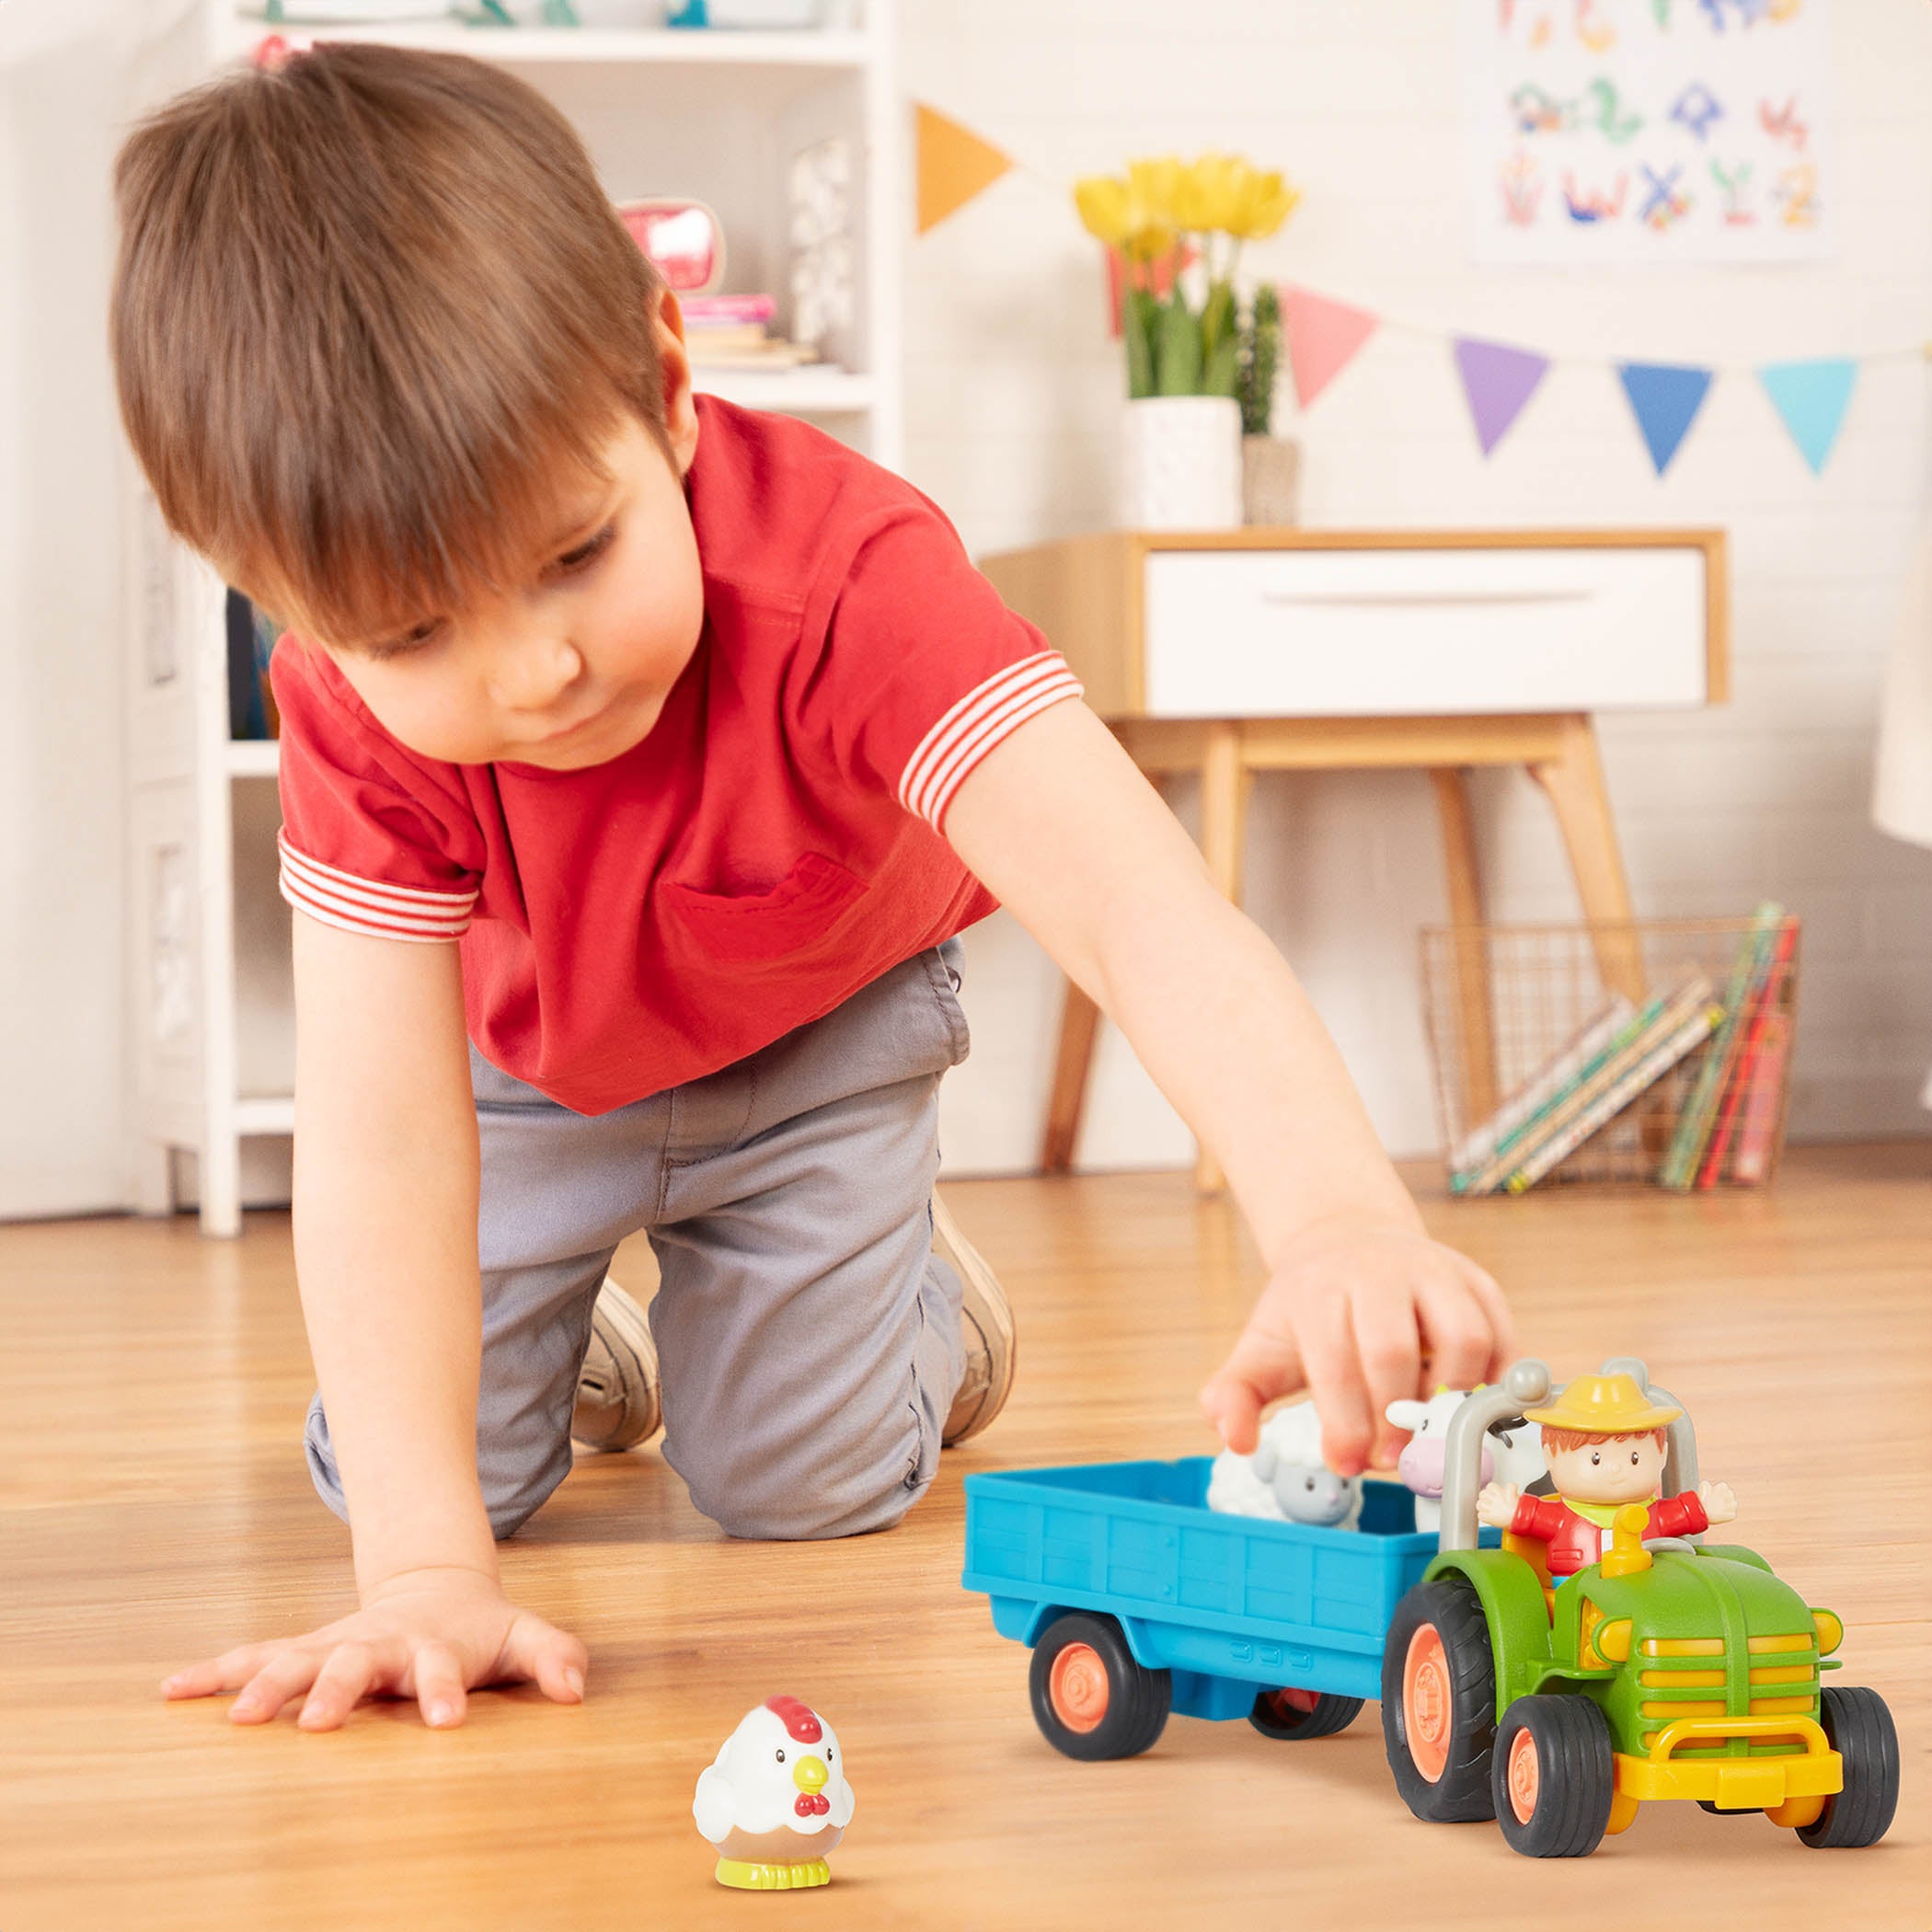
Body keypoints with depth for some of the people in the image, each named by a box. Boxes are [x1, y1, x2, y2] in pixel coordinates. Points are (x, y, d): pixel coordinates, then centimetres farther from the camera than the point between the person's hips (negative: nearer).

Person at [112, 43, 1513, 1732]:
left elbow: (1147, 913, -58)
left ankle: (916, 1283, 30)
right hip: (530, 1063, 1)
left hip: (818, 1034, -1)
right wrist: (422, 1564, -49)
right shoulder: (359, 700, -36)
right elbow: (374, 1134, -38)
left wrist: (1344, 1224, -77)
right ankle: (577, 1340, 31)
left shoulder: (848, 579, -45)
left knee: (804, 1486, -4)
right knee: (392, 1465, -4)